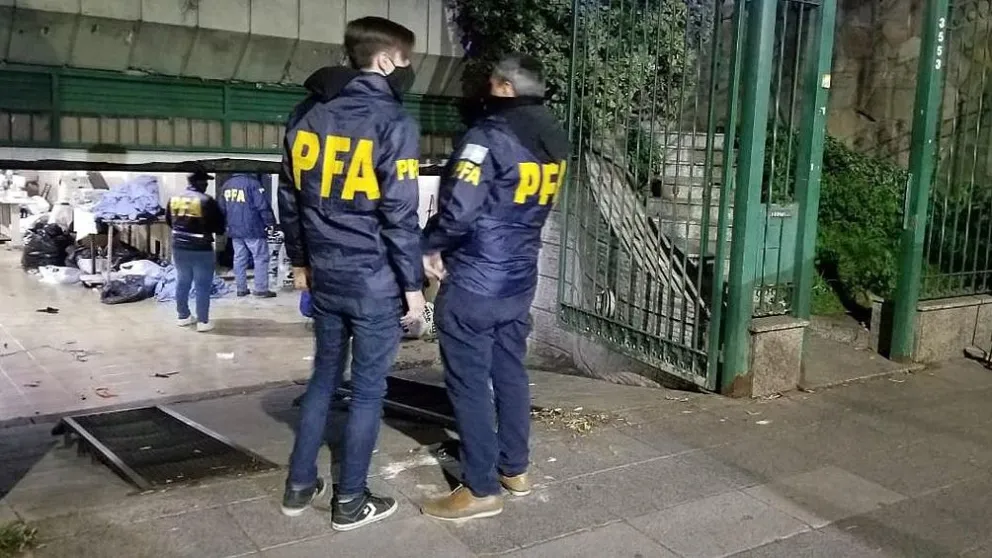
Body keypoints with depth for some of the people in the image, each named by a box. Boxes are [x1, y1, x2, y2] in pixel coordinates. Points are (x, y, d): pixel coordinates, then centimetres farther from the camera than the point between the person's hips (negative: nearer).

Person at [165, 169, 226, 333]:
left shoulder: (174, 199, 4)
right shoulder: (206, 201, -16)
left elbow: (169, 221, 16)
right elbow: (219, 226, -11)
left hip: (179, 248, 6)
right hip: (201, 250, -6)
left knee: (182, 282, 17)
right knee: (203, 285, 2)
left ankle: (184, 316, 27)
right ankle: (203, 322, 4)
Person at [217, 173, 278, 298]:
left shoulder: (226, 185, 11)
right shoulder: (253, 183, -12)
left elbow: (221, 208, 17)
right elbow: (263, 206, -16)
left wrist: (227, 224, 26)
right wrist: (270, 222, -6)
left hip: (234, 230, 7)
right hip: (253, 229, -7)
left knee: (239, 258, 12)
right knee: (261, 258, 0)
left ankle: (241, 288, 15)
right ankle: (261, 289, -2)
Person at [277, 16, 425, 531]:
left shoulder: (306, 114, 8)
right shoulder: (393, 122, -12)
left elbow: (290, 197, 13)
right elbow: (399, 215, -14)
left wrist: (300, 260, 23)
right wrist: (412, 284, -7)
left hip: (324, 275, 6)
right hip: (375, 281, -6)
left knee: (324, 376, 20)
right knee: (368, 388, 6)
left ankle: (299, 486, 28)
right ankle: (350, 502, 18)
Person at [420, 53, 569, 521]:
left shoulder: (491, 135, -17)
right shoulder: (553, 141, 9)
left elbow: (459, 206, -24)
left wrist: (431, 247, -7)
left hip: (473, 281, -8)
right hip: (519, 280, 8)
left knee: (469, 382, 1)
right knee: (510, 373, 17)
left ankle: (481, 489, 10)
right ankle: (515, 469, 29)